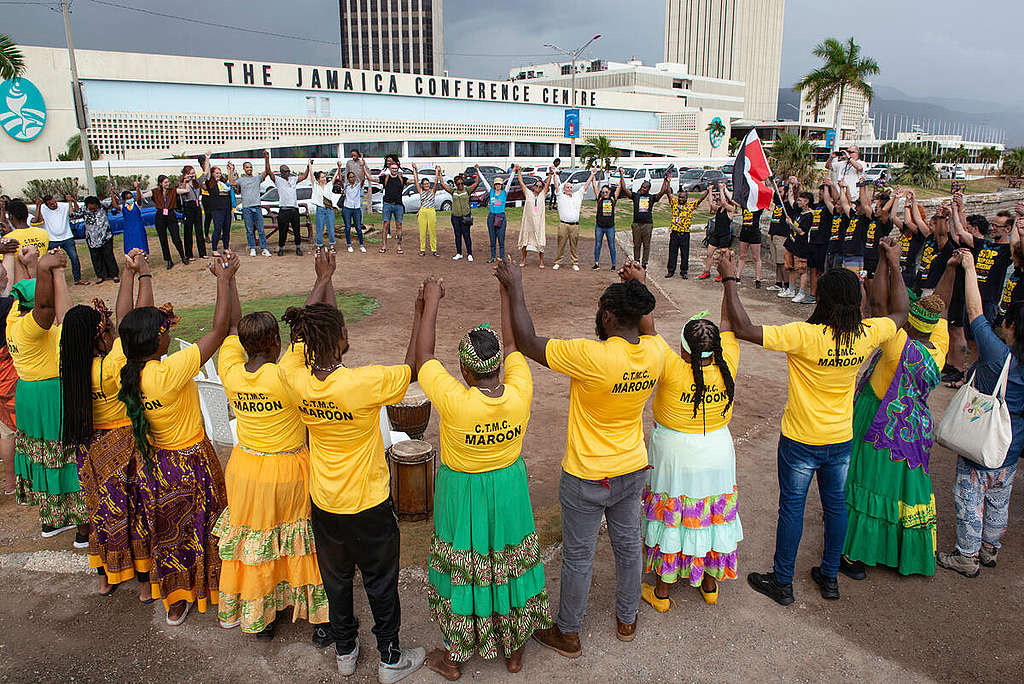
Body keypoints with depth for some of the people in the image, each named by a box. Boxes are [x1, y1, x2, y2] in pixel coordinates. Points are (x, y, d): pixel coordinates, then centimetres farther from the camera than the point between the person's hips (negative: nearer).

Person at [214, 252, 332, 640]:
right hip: (289, 473, -4)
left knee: (253, 543, 21)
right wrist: (324, 279, -12)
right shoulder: (285, 376, -25)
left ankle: (260, 617, 39)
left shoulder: (230, 372, -13)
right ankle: (320, 619, 27)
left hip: (245, 470, 4)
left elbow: (231, 325, 1)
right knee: (303, 542, 14)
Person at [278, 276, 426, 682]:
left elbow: (301, 338, 3)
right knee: (380, 582, 17)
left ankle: (345, 651, 44)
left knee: (335, 577, 25)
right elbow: (413, 369, -16)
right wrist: (422, 314, -8)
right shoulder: (363, 383, -31)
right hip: (367, 504, -4)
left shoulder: (296, 379, -17)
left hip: (323, 503, 5)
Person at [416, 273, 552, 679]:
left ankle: (453, 657, 37)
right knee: (510, 564, 21)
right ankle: (514, 650, 41)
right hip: (508, 490, 3)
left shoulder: (454, 401, -30)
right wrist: (508, 292, 3)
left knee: (461, 571, 16)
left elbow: (423, 355, -17)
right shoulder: (519, 394, -21)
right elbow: (513, 344, -6)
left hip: (462, 497, -3)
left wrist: (432, 302, -7)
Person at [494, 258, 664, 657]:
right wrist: (640, 287, 17)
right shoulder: (655, 352, -13)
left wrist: (515, 288, -15)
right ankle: (627, 620, 46)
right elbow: (644, 330, 14)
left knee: (578, 557, 14)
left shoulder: (592, 357, -32)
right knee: (628, 545, 24)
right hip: (633, 471, 6)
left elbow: (528, 343, -23)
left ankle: (568, 634, 34)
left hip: (587, 480, -5)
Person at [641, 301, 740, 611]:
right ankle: (710, 585, 38)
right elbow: (729, 322, -4)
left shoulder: (673, 368, -28)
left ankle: (661, 592, 27)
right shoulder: (726, 366, -16)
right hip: (717, 455, 4)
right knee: (713, 516, 20)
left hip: (674, 459, -3)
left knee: (670, 520, 12)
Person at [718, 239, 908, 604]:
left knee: (792, 508, 9)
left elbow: (743, 329, -30)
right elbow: (899, 313, 12)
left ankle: (782, 582, 24)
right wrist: (894, 264, 19)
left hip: (801, 441, -5)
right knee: (835, 505, 20)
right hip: (841, 440, 5)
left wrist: (729, 279, -23)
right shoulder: (867, 335, -10)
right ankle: (829, 576, 37)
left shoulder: (804, 336, -27)